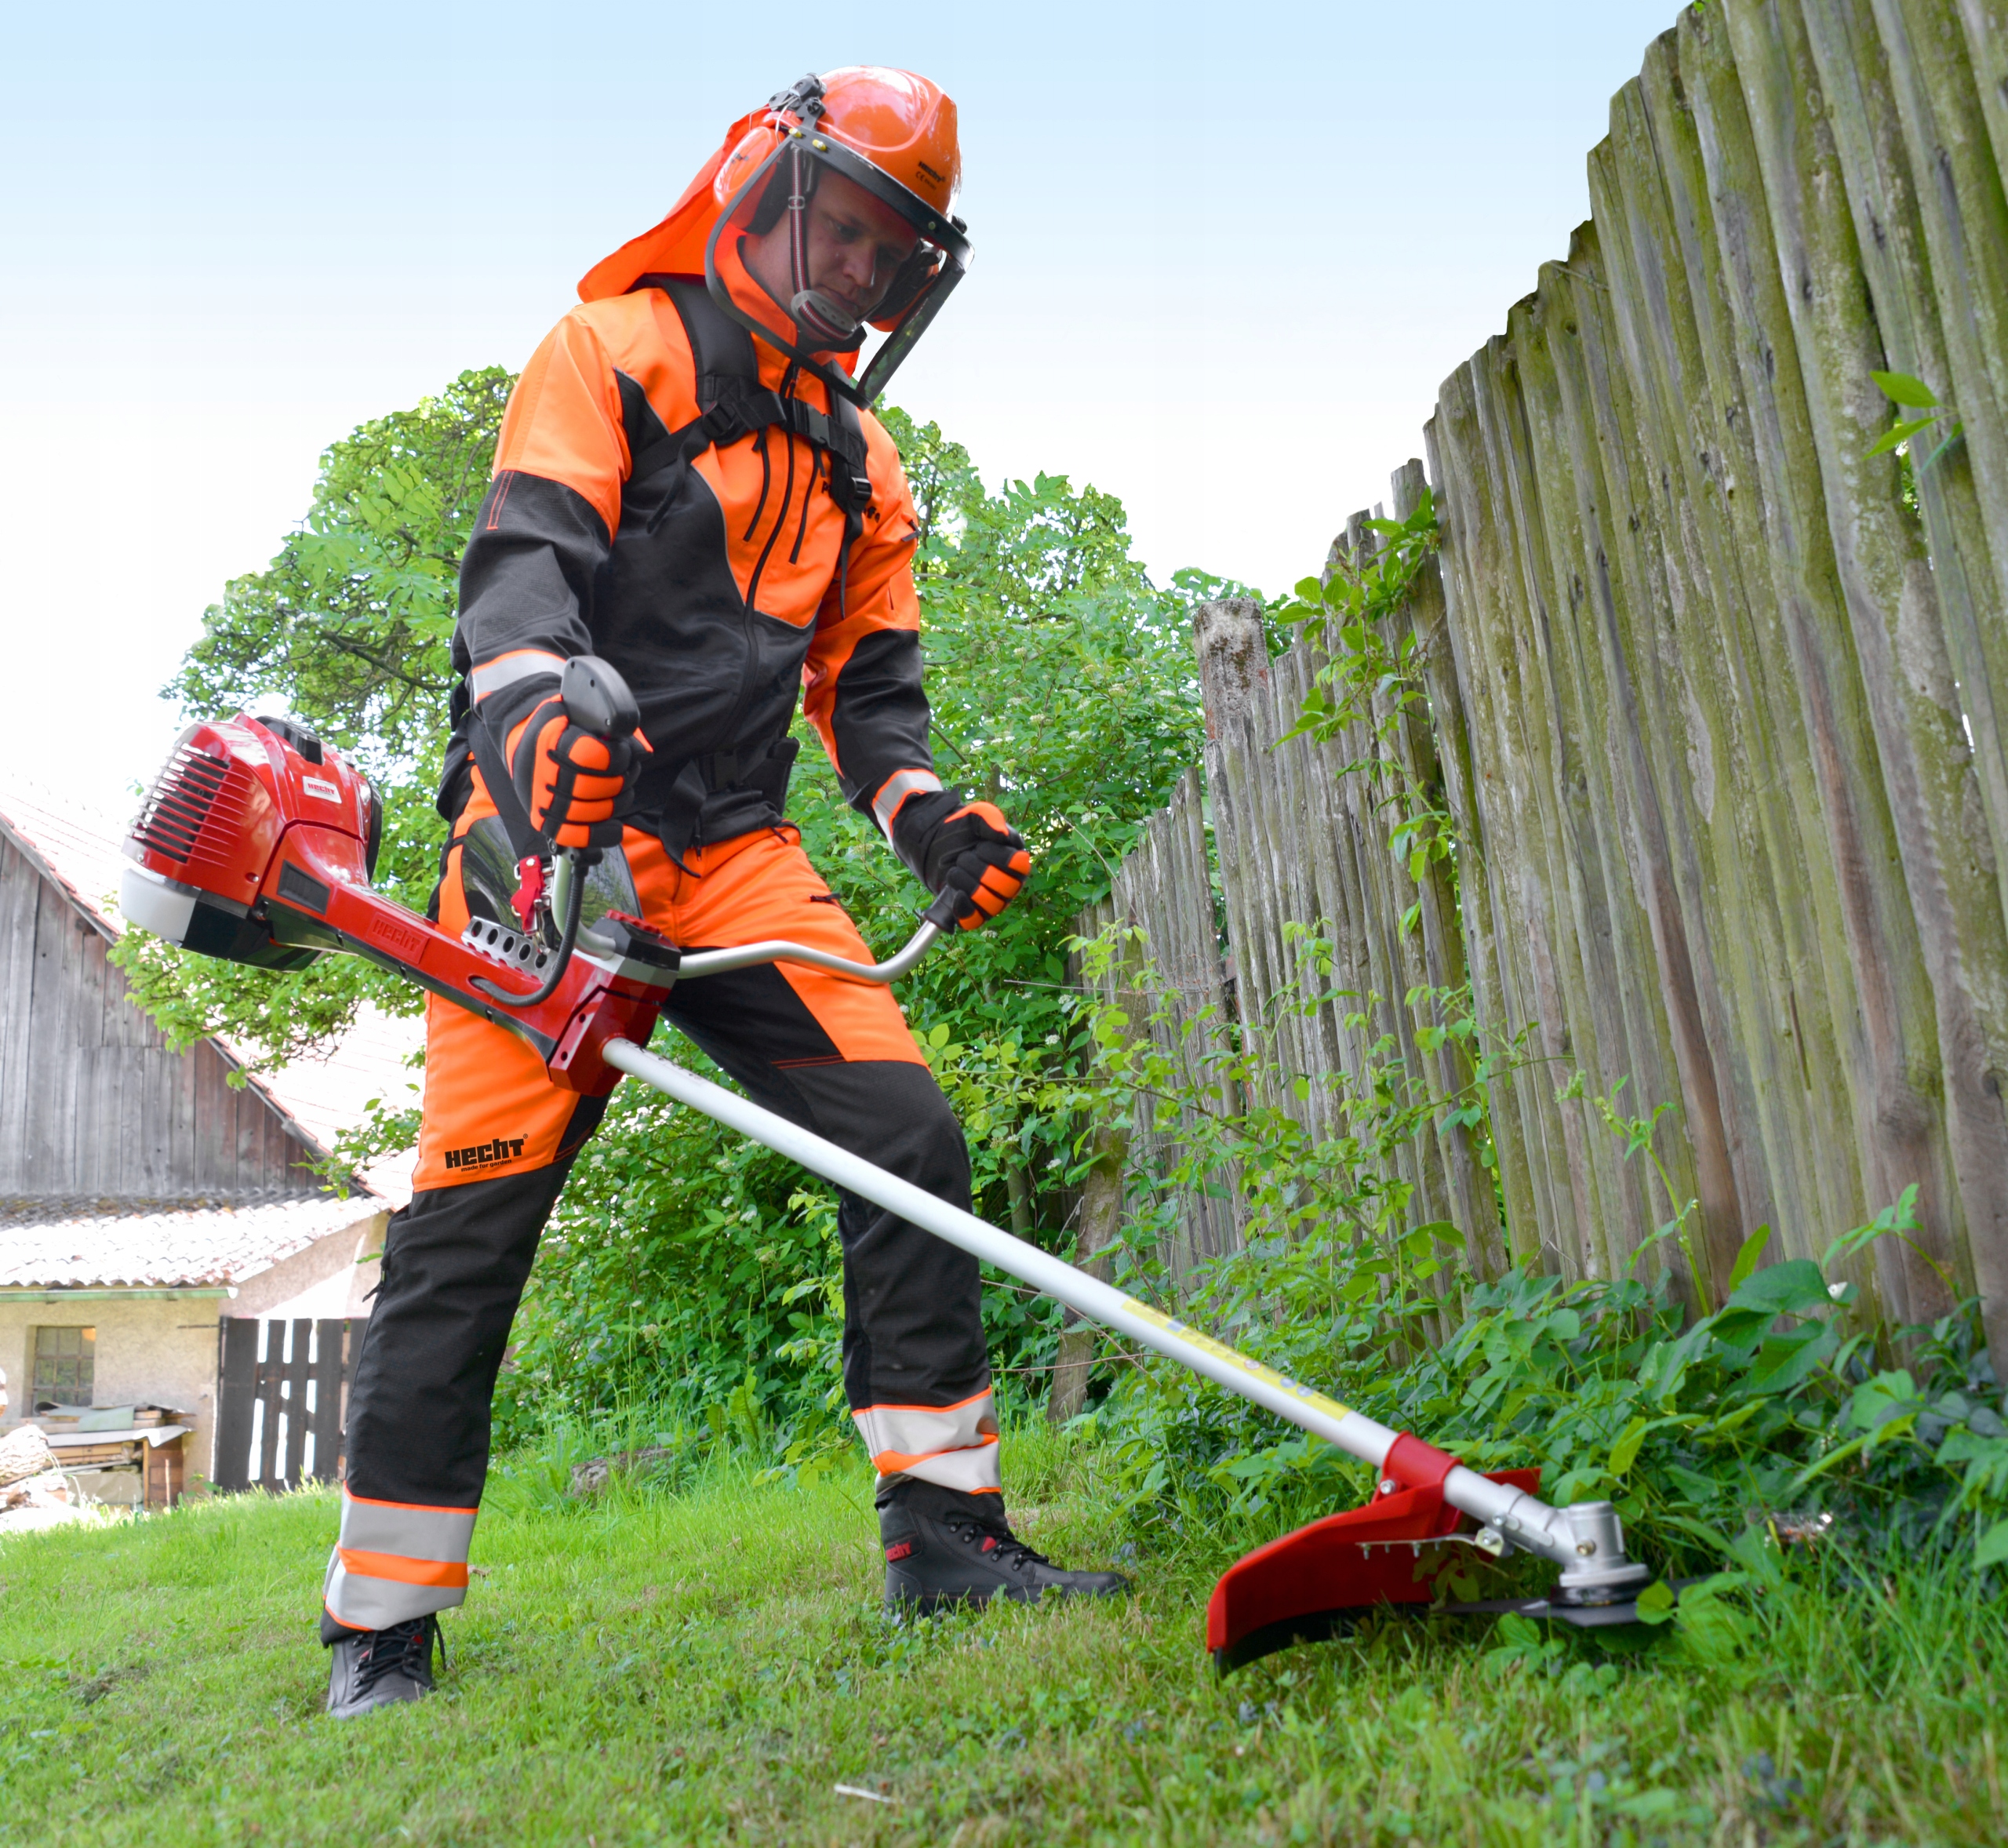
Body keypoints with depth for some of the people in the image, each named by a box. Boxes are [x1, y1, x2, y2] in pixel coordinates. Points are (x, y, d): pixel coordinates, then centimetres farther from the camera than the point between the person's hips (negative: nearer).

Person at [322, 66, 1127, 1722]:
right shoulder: (612, 350, 4)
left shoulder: (856, 456, 21)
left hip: (736, 852, 5)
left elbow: (869, 682, 19)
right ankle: (382, 1628, 7)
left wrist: (925, 812, -2)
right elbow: (526, 559, -12)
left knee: (909, 1140, -9)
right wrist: (537, 707, -34)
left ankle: (945, 1531, 2)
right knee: (473, 1210, -8)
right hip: (552, 824, -5)